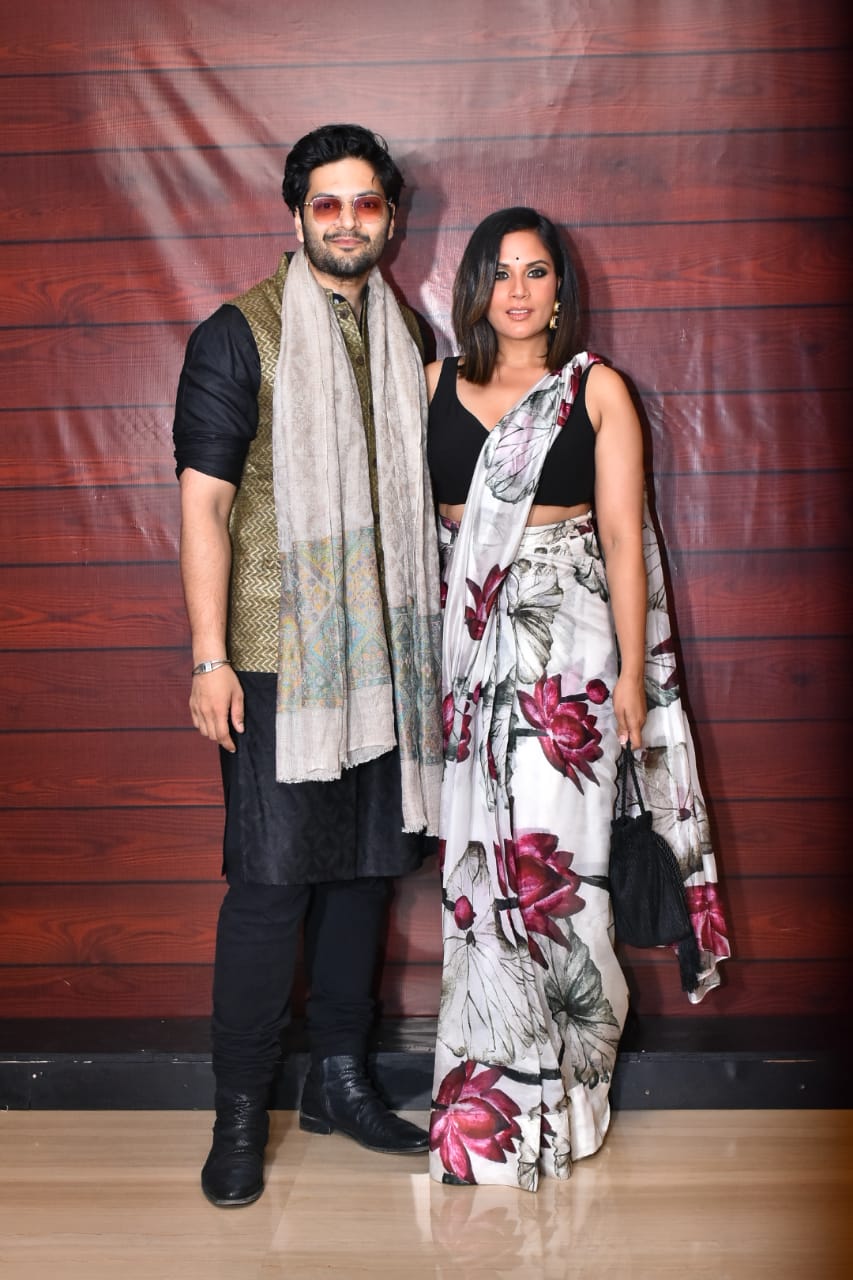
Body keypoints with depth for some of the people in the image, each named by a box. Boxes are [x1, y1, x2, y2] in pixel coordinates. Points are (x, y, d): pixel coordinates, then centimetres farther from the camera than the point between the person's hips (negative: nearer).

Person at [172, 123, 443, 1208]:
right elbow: (204, 501, -7)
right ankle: (240, 1110, 8)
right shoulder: (240, 335, -2)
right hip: (279, 657, -5)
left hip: (384, 655, 5)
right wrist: (209, 658, -13)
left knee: (365, 865, 10)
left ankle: (340, 1079, 25)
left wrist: (427, 637, 15)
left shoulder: (405, 339, 14)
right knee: (271, 877, -6)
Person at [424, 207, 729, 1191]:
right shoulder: (433, 386, 11)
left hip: (565, 639, -2)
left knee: (548, 852, -7)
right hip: (463, 640, 3)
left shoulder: (597, 390, 5)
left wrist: (632, 671, -3)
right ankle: (496, 1081, 18)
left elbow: (624, 538, 2)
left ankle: (551, 1091, 8)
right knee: (475, 857, 3)